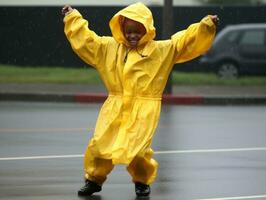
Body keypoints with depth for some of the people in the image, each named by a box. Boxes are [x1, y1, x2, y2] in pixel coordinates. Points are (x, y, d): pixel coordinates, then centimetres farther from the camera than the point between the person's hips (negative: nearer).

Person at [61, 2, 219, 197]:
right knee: (99, 143, -5)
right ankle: (94, 179, 16)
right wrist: (73, 18, 20)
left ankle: (142, 181, 16)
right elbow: (85, 39, 18)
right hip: (115, 108, 3)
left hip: (144, 109, -3)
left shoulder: (162, 50, 1)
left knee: (137, 148, -11)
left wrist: (206, 26, -13)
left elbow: (186, 41, -3)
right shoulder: (108, 47, 10)